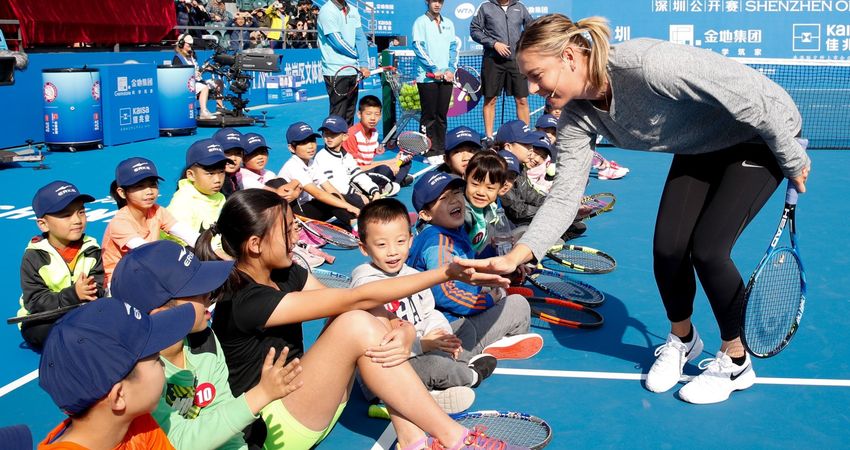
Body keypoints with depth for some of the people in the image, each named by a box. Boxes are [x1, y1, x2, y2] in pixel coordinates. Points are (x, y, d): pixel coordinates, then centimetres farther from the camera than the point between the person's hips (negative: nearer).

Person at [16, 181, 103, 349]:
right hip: (43, 321, -2)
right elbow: (35, 302, -18)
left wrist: (91, 293, -34)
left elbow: (99, 290, -8)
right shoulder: (34, 256, -11)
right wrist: (72, 295, -33)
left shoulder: (91, 250, -3)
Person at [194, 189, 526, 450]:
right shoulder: (244, 302, -24)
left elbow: (347, 305, -7)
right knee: (357, 325, -27)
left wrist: (403, 332, -29)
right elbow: (357, 298, -27)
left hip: (301, 397, 8)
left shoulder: (285, 273, 2)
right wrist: (445, 273, -26)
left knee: (373, 322, -12)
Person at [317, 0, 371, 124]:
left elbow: (360, 38, 5)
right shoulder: (327, 11, -9)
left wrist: (363, 64, -8)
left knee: (349, 116, 12)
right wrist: (359, 56, 0)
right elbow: (338, 43, -13)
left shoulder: (353, 11, 12)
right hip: (336, 71, -7)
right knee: (338, 118, -6)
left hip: (353, 71, 7)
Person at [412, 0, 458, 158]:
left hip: (446, 76, 5)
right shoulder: (420, 22, 0)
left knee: (442, 115, 7)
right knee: (429, 115, -3)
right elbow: (418, 48, -8)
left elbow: (453, 47, 12)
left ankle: (440, 149, 12)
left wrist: (451, 68, -4)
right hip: (427, 77, -5)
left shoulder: (448, 23, 15)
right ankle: (428, 151, 0)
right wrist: (434, 69, -14)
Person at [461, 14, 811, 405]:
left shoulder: (647, 64, -38)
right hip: (699, 149, 6)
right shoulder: (577, 117, -14)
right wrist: (517, 256, -29)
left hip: (764, 135, -6)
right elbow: (564, 195, -15)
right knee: (667, 249, -3)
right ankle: (682, 340, 29)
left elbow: (755, 98, -30)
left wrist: (792, 160, -17)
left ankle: (735, 363, 11)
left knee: (706, 249, -14)